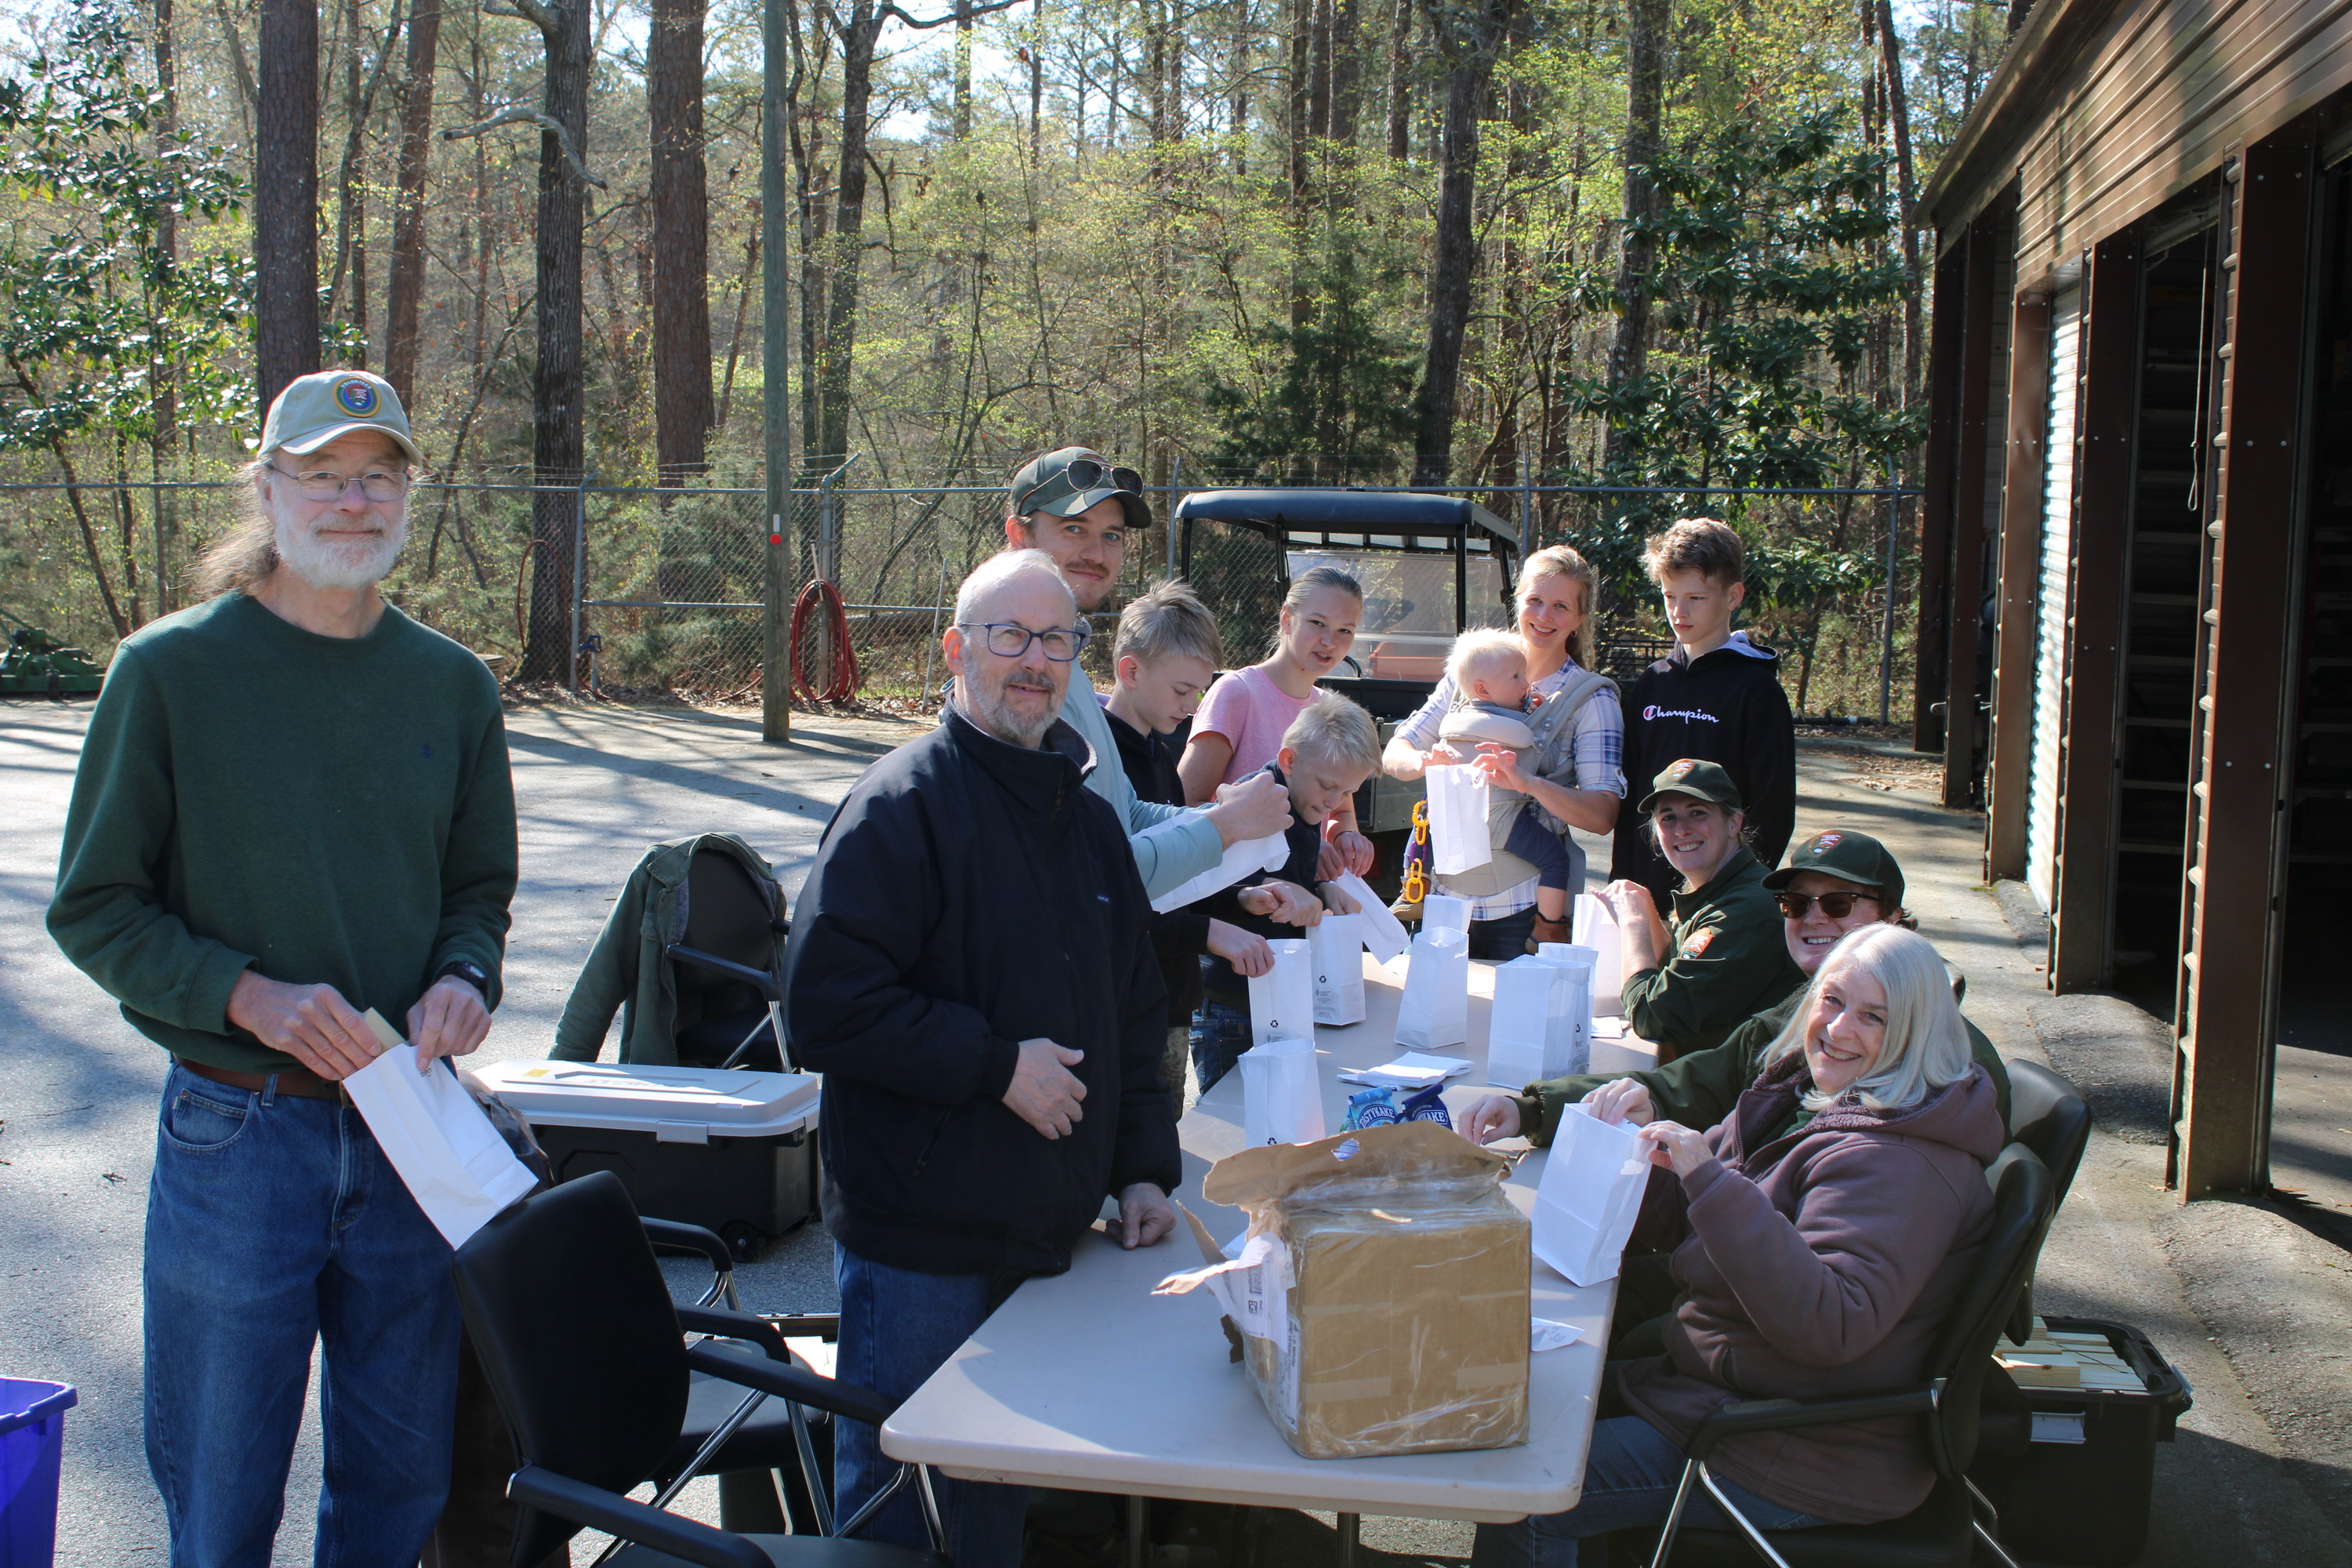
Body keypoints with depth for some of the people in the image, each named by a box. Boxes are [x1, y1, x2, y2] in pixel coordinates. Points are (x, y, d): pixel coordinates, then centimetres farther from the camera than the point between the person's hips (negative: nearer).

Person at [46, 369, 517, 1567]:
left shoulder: (452, 684, 6)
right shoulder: (169, 670, -5)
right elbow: (94, 908, -3)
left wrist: (465, 977, -6)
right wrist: (250, 996, -18)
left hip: (411, 1127, 3)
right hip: (235, 1133, -3)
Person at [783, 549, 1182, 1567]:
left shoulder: (1089, 817, 13)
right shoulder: (904, 802, -12)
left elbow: (1133, 1012, 20)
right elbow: (825, 1003, -21)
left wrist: (1143, 1166, 10)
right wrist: (996, 1065, -20)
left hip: (1044, 1237, 7)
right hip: (919, 1244, -7)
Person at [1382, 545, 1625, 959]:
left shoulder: (1591, 699, -3)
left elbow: (1603, 815, -14)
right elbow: (1392, 755, 5)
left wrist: (1528, 783, -30)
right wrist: (1424, 762, -18)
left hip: (1526, 906, -3)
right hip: (1447, 891, 3)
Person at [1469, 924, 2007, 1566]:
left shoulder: (1899, 1162, -23)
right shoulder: (1801, 1095, 6)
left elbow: (1828, 1325, -34)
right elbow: (1675, 1221, 12)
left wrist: (1711, 1181, -36)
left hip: (1808, 1465, -10)